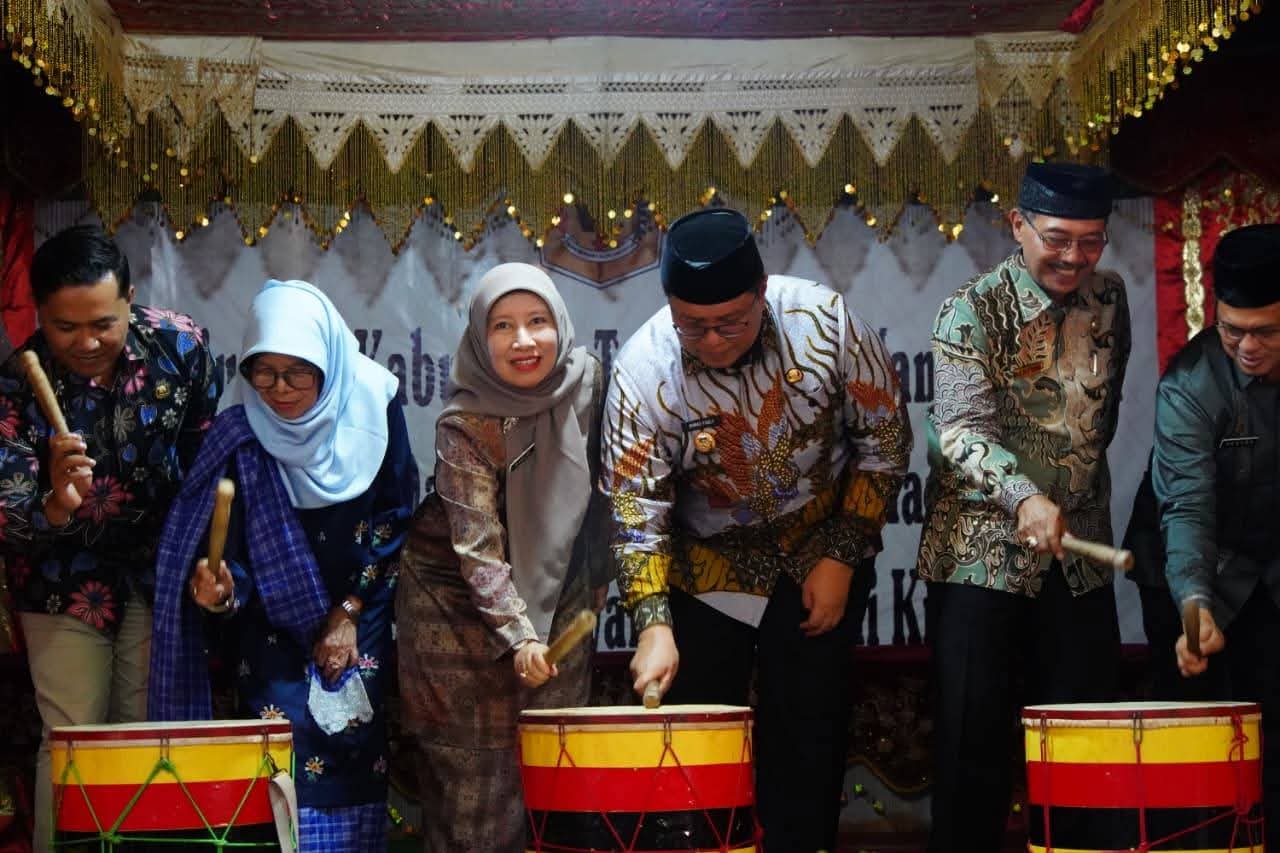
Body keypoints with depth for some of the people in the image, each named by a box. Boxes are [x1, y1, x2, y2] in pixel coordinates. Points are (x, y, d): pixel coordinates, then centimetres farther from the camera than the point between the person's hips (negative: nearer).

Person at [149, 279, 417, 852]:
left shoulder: (373, 407, -10)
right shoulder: (241, 438, -12)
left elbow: (394, 518, -5)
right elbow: (234, 550, -11)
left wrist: (348, 612, -8)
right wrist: (219, 590, -33)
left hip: (362, 624, 1)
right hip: (276, 631, -1)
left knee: (356, 756, 2)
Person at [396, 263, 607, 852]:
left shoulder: (586, 379, -9)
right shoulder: (465, 426, -22)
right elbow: (477, 547, -25)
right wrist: (518, 635, -34)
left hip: (556, 593, 4)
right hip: (461, 603, -4)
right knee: (473, 768, 1)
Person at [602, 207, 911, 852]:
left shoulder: (825, 321, -20)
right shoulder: (642, 371, -21)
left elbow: (885, 438, -8)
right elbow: (635, 508, -18)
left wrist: (840, 556, -10)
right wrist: (653, 623, -29)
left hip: (819, 553, 0)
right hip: (706, 566, 0)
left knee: (808, 739, 1)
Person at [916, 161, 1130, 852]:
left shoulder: (1108, 299, 7)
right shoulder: (974, 309, -9)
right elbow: (960, 427, -21)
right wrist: (1024, 496, -37)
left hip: (1079, 552, 5)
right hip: (982, 553, -5)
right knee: (974, 738, -1)